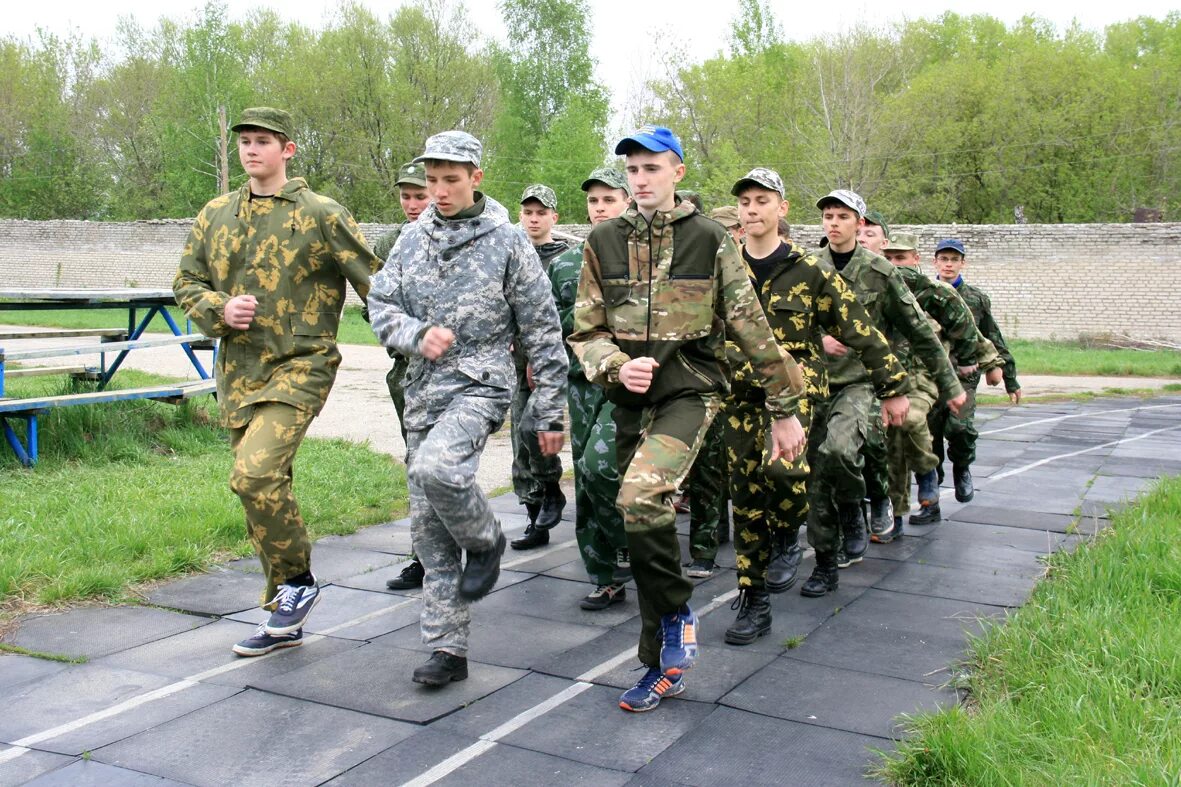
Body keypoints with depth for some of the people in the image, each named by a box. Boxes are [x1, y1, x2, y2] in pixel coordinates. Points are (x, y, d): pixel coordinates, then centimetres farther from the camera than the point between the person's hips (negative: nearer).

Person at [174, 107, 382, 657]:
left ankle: (298, 583, 0)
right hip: (237, 372, 6)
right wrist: (220, 308, -6)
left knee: (255, 474, -23)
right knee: (265, 487, 10)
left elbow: (376, 285, -5)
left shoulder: (321, 215, -4)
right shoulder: (216, 214, 12)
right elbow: (186, 282, 15)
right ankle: (285, 620, 22)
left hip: (300, 367, -6)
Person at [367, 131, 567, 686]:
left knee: (437, 469, -34)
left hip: (481, 384, -5)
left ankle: (485, 540, -2)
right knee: (429, 528, 6)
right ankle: (447, 649, 17)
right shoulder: (412, 239, 10)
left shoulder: (507, 241, -3)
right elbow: (380, 304, 9)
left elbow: (542, 332, -2)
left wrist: (549, 413, -2)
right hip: (422, 394, 5)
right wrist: (417, 334, -13)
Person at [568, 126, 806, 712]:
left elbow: (752, 329, 0)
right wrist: (617, 367, -15)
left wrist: (784, 411, 1)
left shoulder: (710, 240, -2)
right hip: (630, 400, 4)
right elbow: (585, 332, 7)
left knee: (642, 497, -29)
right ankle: (664, 665, 23)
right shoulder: (603, 241, 6)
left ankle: (678, 614, -2)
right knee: (643, 518, 8)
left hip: (689, 393, -4)